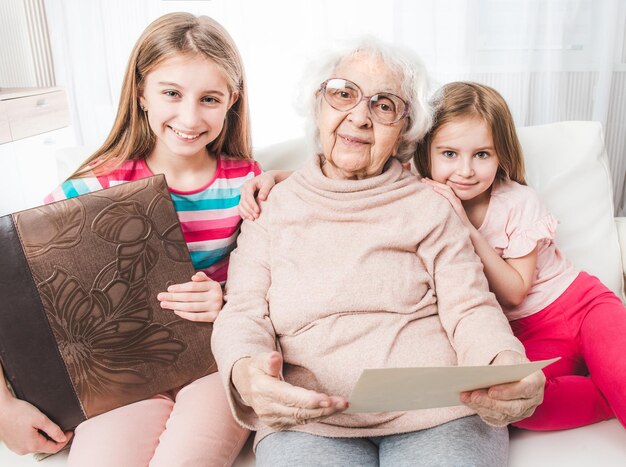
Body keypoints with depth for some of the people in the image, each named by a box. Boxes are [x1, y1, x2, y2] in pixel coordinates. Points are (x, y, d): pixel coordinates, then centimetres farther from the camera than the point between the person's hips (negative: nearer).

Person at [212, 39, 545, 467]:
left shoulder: (429, 206, 11)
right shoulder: (273, 207, 12)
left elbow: (469, 307, 2)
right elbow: (243, 312, 4)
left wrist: (506, 365, -20)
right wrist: (245, 372, -19)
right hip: (308, 419, 0)